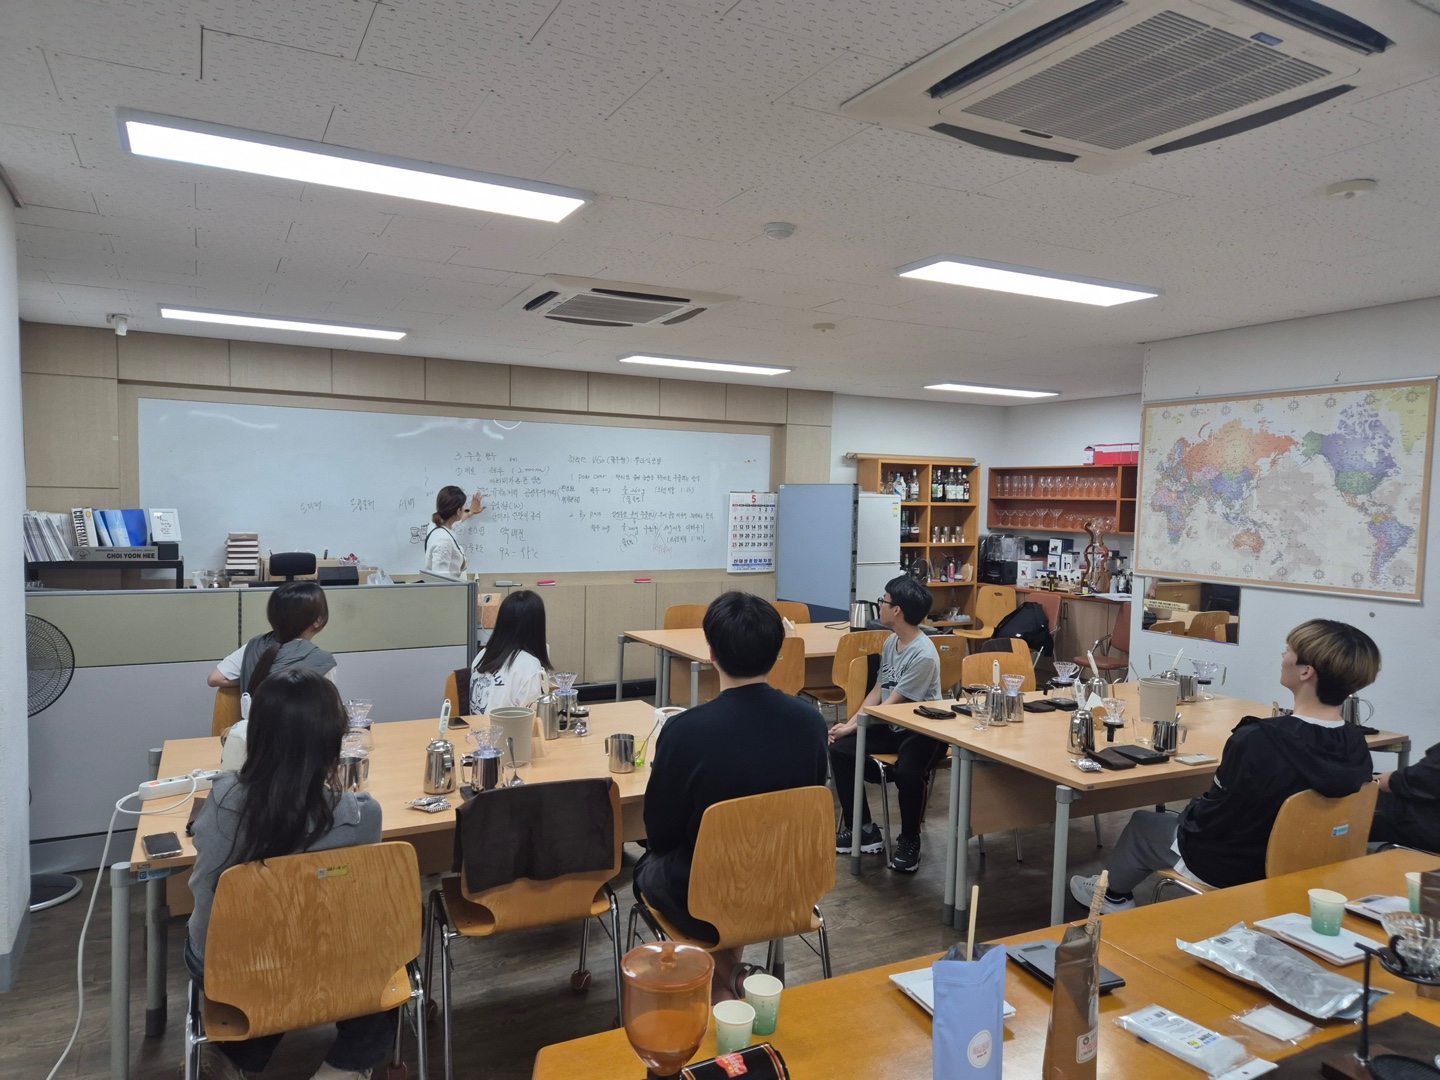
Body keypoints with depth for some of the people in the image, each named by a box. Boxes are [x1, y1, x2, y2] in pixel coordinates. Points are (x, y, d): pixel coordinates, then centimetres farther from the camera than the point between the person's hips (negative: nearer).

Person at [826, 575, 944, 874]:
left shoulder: (924, 655, -22)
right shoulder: (891, 642, 4)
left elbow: (893, 705, -21)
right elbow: (878, 691, 10)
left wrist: (853, 727, -15)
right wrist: (849, 723, -1)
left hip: (922, 730, -8)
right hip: (890, 726, 9)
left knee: (907, 772, -35)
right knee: (839, 749, -7)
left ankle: (909, 841, -6)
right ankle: (863, 830, 4)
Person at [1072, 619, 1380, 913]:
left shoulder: (1256, 741, -34)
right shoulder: (1356, 745, -15)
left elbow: (1215, 815, -20)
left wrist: (1190, 812, 0)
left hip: (1229, 871, -6)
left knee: (1141, 823, 21)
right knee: (1185, 816, 30)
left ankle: (1113, 894, 47)